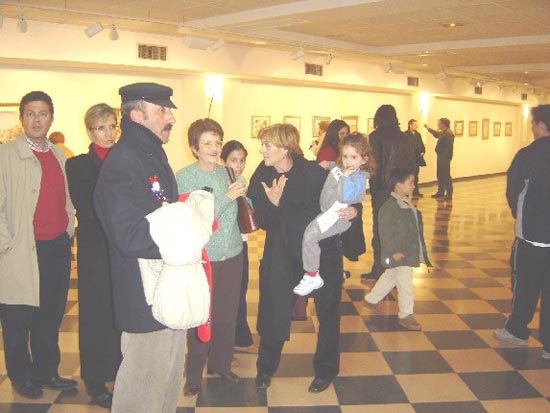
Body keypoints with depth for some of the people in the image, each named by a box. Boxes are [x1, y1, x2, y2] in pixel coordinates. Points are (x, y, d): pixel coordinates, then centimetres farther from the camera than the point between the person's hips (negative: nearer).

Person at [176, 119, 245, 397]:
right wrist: (227, 197, -21)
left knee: (228, 315, 15)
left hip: (233, 255, 5)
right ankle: (194, 375, 23)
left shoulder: (225, 172, 4)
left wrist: (242, 194, -6)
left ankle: (221, 364, 36)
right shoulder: (184, 177, -10)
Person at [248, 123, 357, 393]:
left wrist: (351, 210, -27)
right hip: (283, 253, 2)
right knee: (274, 310, 5)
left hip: (322, 252, -2)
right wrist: (272, 203, -29)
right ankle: (266, 368, 28)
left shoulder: (314, 172, -19)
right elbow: (263, 222, -10)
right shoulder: (262, 176, -9)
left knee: (327, 312, 10)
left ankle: (325, 370, 32)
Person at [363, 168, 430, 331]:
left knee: (390, 277, 22)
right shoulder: (390, 206, -21)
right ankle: (406, 316, 12)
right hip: (397, 254, -10)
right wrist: (394, 251, -21)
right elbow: (385, 231, -22)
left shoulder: (407, 204, 10)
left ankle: (371, 299, 39)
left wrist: (418, 251, 19)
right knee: (405, 284, -2)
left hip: (408, 251, 10)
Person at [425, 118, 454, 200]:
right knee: (440, 175, 16)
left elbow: (449, 146, -23)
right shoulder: (443, 132, 16)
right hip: (441, 156, 11)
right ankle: (441, 192, 25)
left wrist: (446, 156, -25)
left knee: (446, 175, -7)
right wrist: (428, 128, 46)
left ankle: (449, 194, -3)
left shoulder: (449, 133, -16)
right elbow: (436, 134, 39)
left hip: (445, 157, -11)